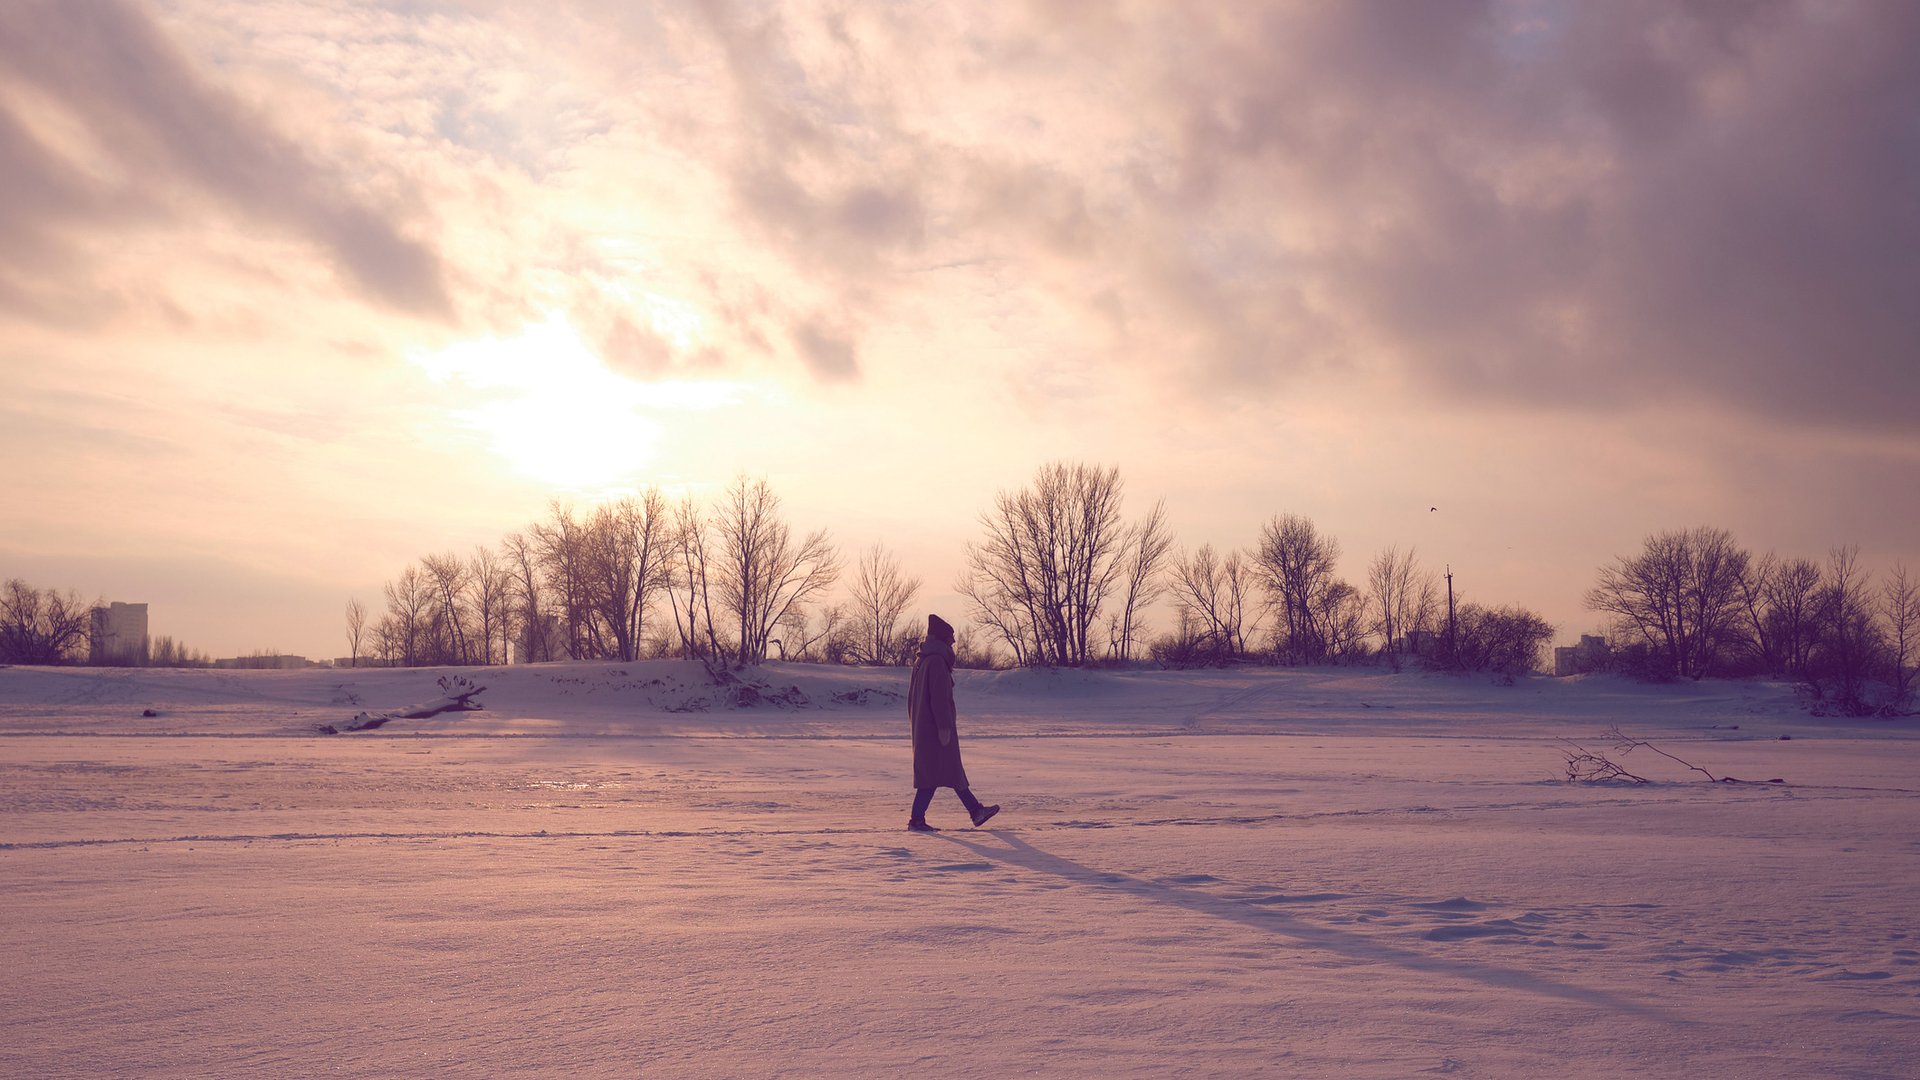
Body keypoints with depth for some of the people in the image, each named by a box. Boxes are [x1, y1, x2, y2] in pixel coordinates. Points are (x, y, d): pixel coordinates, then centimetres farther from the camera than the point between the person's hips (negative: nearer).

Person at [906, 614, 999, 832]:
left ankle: (976, 811, 18)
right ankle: (917, 820, -6)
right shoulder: (937, 661, -16)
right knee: (934, 772, -6)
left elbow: (912, 695, 19)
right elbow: (939, 697, -21)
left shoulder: (921, 661, 14)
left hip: (922, 725, 10)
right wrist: (944, 726, -21)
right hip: (935, 727, -10)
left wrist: (913, 722, 23)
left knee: (952, 770, 13)